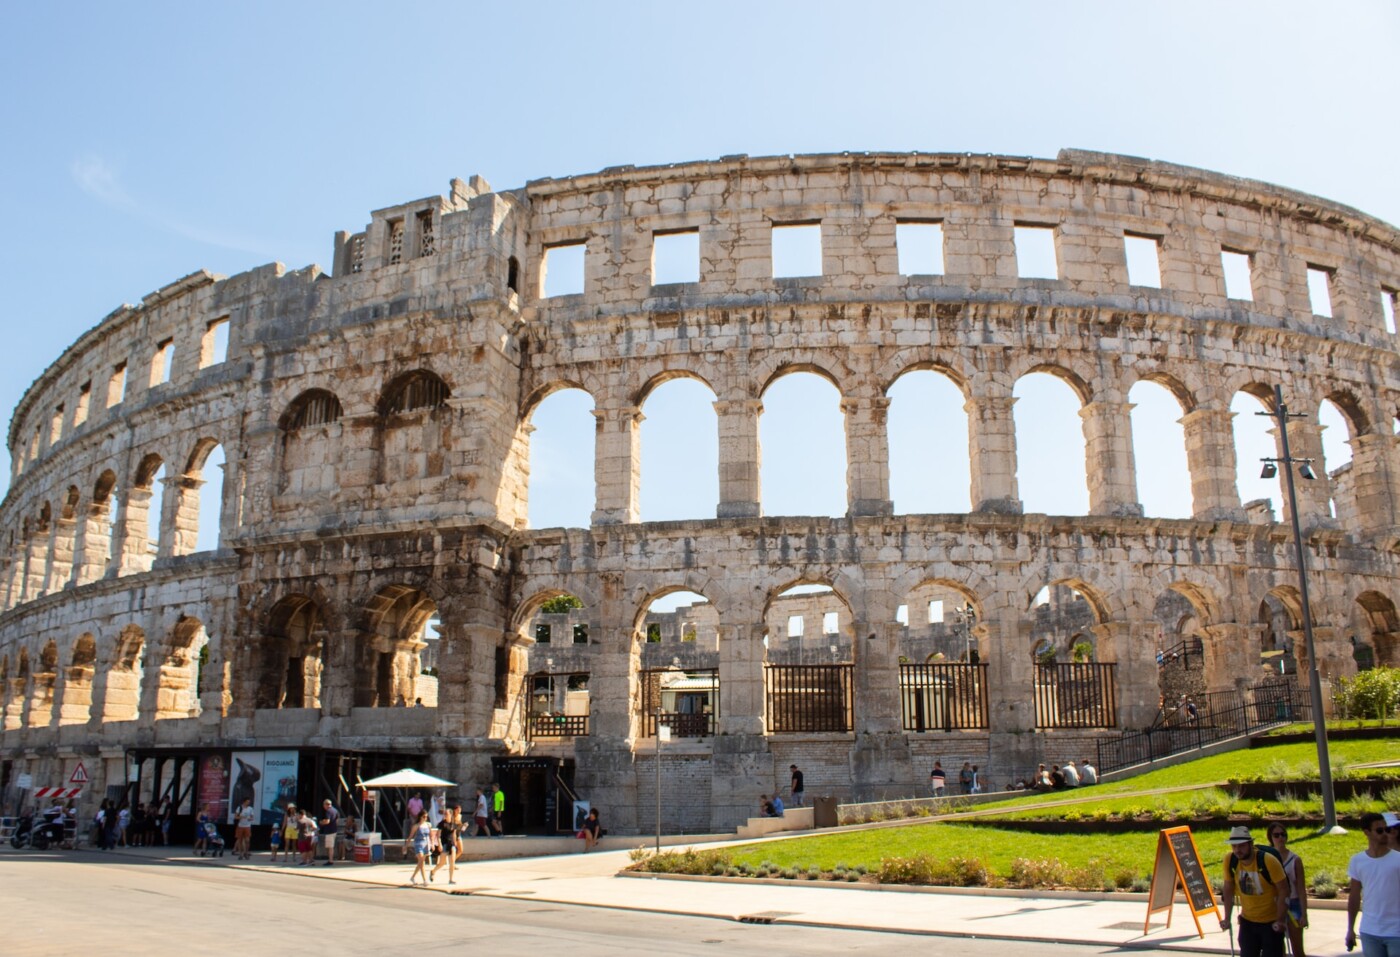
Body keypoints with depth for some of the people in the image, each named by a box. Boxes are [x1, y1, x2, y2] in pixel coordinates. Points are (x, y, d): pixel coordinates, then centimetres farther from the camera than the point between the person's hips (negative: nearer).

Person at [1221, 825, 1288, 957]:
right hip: (1247, 920, 4)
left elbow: (1283, 890, -18)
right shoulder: (1230, 860, -12)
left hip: (1271, 921, -4)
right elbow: (1229, 890, -1)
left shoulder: (1268, 861, -24)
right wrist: (1227, 918, 0)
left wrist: (1281, 920, -19)